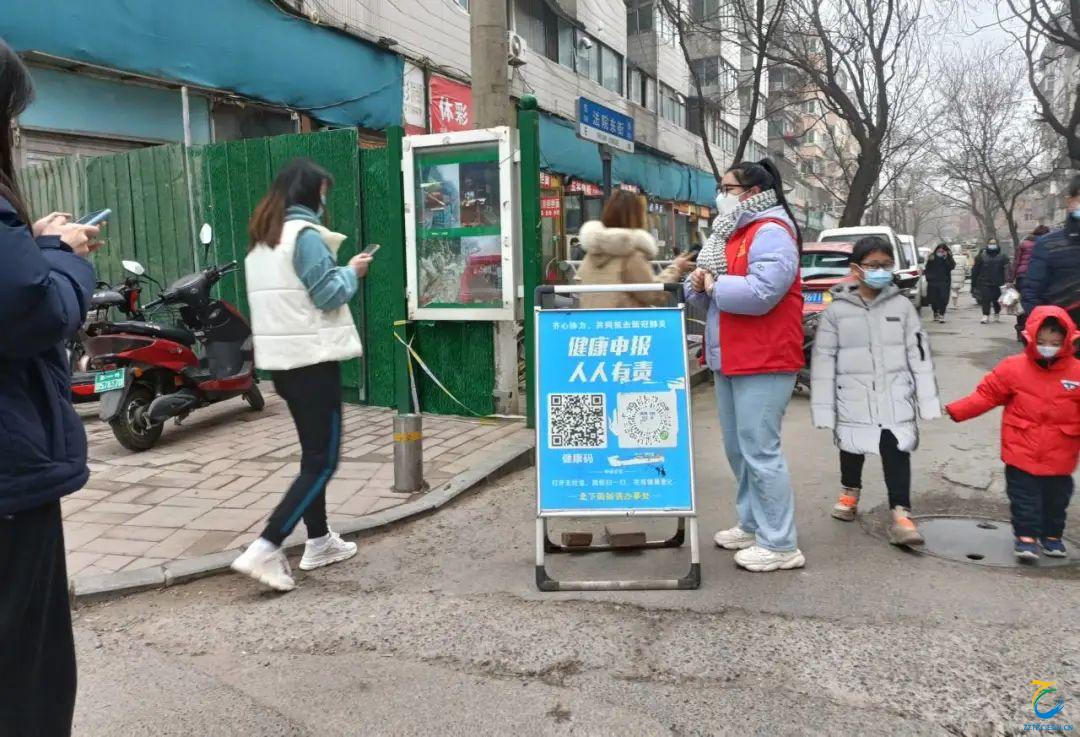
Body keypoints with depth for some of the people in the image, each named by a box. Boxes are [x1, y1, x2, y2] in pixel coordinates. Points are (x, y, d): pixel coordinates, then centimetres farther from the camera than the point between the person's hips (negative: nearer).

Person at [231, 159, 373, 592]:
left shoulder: (261, 240, 15)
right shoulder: (305, 234, -13)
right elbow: (329, 295, -16)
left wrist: (338, 269, 16)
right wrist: (352, 272, 2)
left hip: (279, 358, 9)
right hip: (312, 358, -9)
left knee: (313, 451, 18)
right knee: (323, 460, -4)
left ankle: (319, 542, 26)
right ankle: (264, 550, -10)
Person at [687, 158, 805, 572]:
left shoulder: (771, 233, -12)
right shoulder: (731, 232, 19)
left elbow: (760, 292, -27)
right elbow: (709, 293, 20)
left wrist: (714, 285, -12)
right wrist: (699, 285, -4)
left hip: (763, 362, -10)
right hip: (729, 360, 10)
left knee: (760, 450, -8)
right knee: (737, 447, 16)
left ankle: (780, 545, 1)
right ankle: (752, 525, 29)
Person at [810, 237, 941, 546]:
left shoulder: (902, 305, 2)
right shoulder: (837, 310, -4)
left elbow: (918, 354, 3)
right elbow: (824, 359, -4)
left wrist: (927, 400, 0)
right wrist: (824, 409, -7)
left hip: (895, 397, 0)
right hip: (854, 398, 0)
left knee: (897, 450, -6)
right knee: (853, 447, 15)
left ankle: (901, 514, -1)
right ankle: (850, 491, 42)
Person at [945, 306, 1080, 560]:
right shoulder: (1013, 367, -7)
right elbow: (986, 395, -5)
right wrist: (954, 411, -12)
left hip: (1059, 458, 2)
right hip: (1021, 454, -2)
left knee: (1056, 498, 17)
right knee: (1024, 498, 5)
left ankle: (1052, 535, 35)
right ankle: (1026, 536, 17)